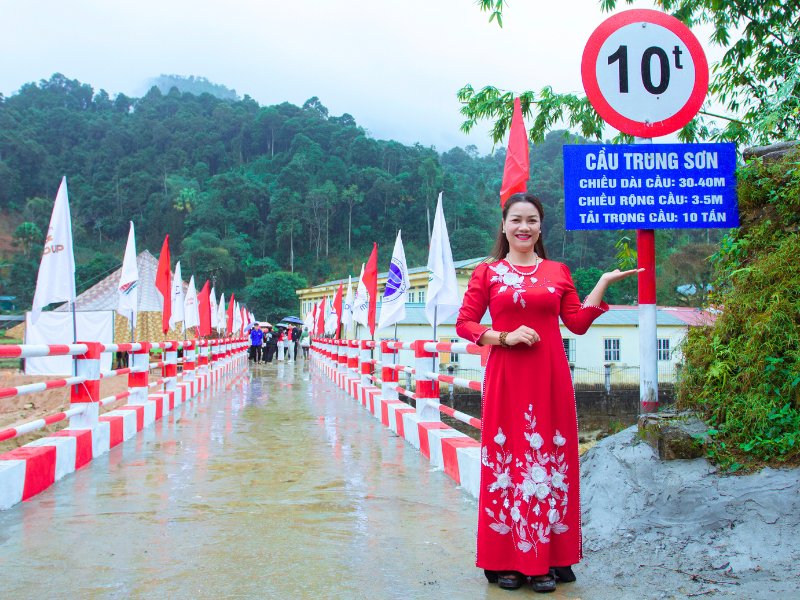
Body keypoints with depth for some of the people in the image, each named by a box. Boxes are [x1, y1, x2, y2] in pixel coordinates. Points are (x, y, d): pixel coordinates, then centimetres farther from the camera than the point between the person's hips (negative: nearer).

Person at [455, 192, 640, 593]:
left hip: (549, 378, 2)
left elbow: (578, 324, 6)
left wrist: (603, 283, 4)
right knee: (506, 459, -1)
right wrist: (504, 337, -11)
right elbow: (464, 323, 2)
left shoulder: (558, 272, 11)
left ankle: (547, 560, 10)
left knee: (549, 458, 1)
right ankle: (506, 560, 8)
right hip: (505, 378, -1)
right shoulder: (487, 273, 6)